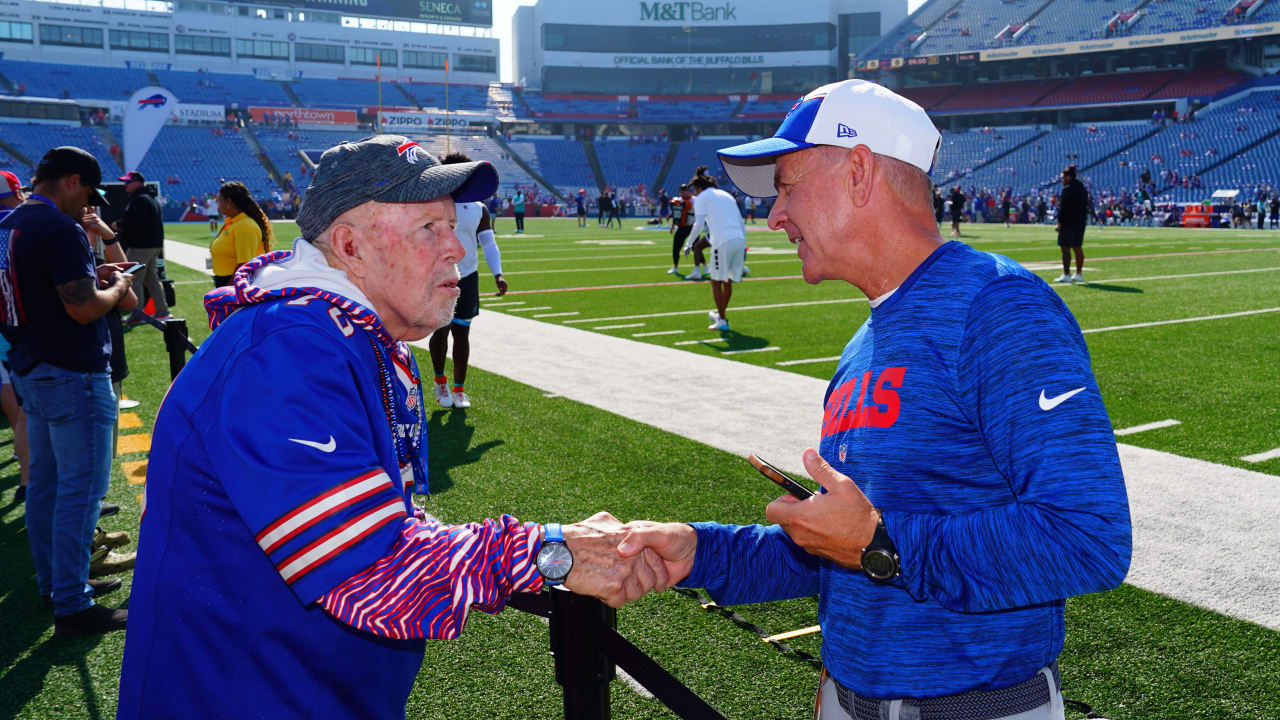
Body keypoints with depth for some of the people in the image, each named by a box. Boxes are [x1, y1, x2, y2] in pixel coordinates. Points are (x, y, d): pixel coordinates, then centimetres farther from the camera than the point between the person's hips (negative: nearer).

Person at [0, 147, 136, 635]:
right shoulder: (60, 229, -19)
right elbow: (84, 308, -24)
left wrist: (89, 277, 16)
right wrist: (116, 286, -5)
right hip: (72, 375, -10)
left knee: (45, 482, 17)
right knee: (81, 489, -3)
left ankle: (53, 583, 30)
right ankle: (72, 606, 2)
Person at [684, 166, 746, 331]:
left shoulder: (702, 197, 7)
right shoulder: (727, 195, 25)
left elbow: (699, 224, -5)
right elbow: (742, 223, 21)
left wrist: (689, 244, 4)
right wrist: (744, 246, 23)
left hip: (723, 242, -6)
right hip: (739, 240, 6)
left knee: (716, 282, 5)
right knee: (728, 281, 18)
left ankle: (722, 321, 5)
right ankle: (721, 313, 33)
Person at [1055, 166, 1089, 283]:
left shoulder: (1067, 189, -13)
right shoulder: (1082, 189, 15)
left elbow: (1063, 208, -16)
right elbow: (1085, 206, 17)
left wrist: (1059, 222, -14)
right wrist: (1082, 219, 19)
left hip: (1068, 223, -9)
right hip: (1080, 223, 9)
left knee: (1065, 248, -6)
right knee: (1077, 247, 13)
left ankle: (1066, 275, -9)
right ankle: (1079, 274, 16)